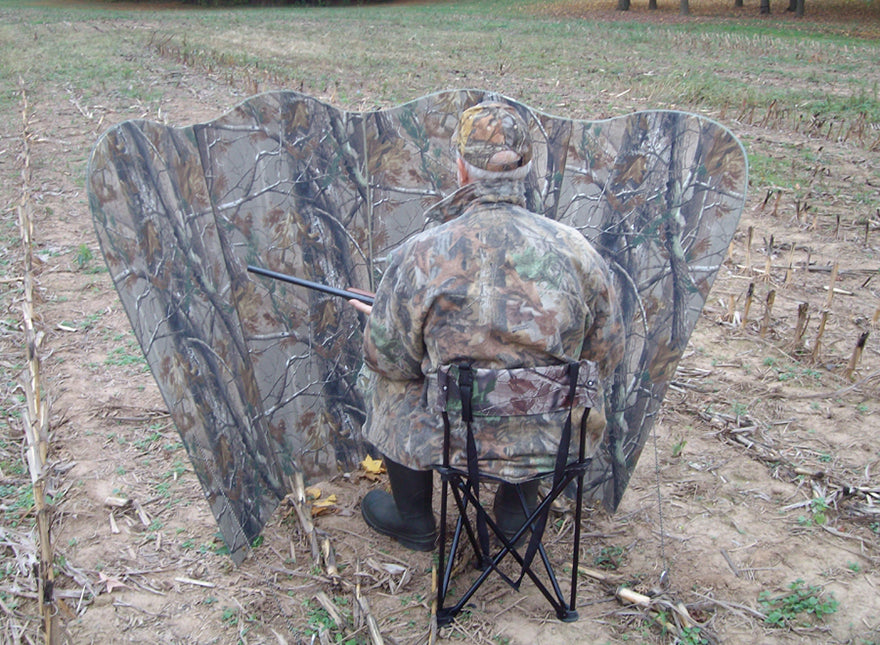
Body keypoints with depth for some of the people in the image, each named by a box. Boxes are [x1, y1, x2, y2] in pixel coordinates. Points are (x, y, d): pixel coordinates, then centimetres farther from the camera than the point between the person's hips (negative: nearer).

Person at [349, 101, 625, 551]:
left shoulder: (420, 255, -16)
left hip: (452, 442, -3)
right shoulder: (576, 249, -7)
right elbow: (605, 358, 3)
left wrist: (375, 319, 17)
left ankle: (413, 522, 40)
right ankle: (517, 509, 44)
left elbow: (389, 360, -6)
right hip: (557, 440, 3)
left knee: (380, 379, 26)